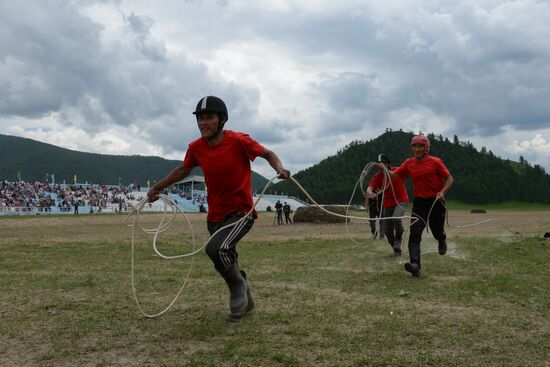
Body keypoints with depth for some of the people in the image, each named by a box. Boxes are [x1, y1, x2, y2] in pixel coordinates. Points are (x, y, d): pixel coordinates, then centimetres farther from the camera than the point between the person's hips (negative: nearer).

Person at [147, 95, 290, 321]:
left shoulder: (239, 141, -16)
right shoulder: (196, 148, -2)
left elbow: (268, 154, -4)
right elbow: (183, 170, 17)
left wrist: (279, 168, -24)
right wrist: (158, 187, 18)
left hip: (241, 211, -6)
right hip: (215, 215, 6)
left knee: (216, 249, -29)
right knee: (226, 262, 15)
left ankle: (239, 286, 1)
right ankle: (244, 301, 42)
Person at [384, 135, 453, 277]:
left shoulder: (435, 162, -8)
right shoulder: (409, 163, 3)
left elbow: (449, 179, -5)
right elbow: (394, 175, -3)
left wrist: (442, 192, -21)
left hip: (436, 201, -2)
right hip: (419, 202, 2)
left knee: (437, 232, 12)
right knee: (415, 233, -14)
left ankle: (442, 240, 51)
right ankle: (415, 265, -22)